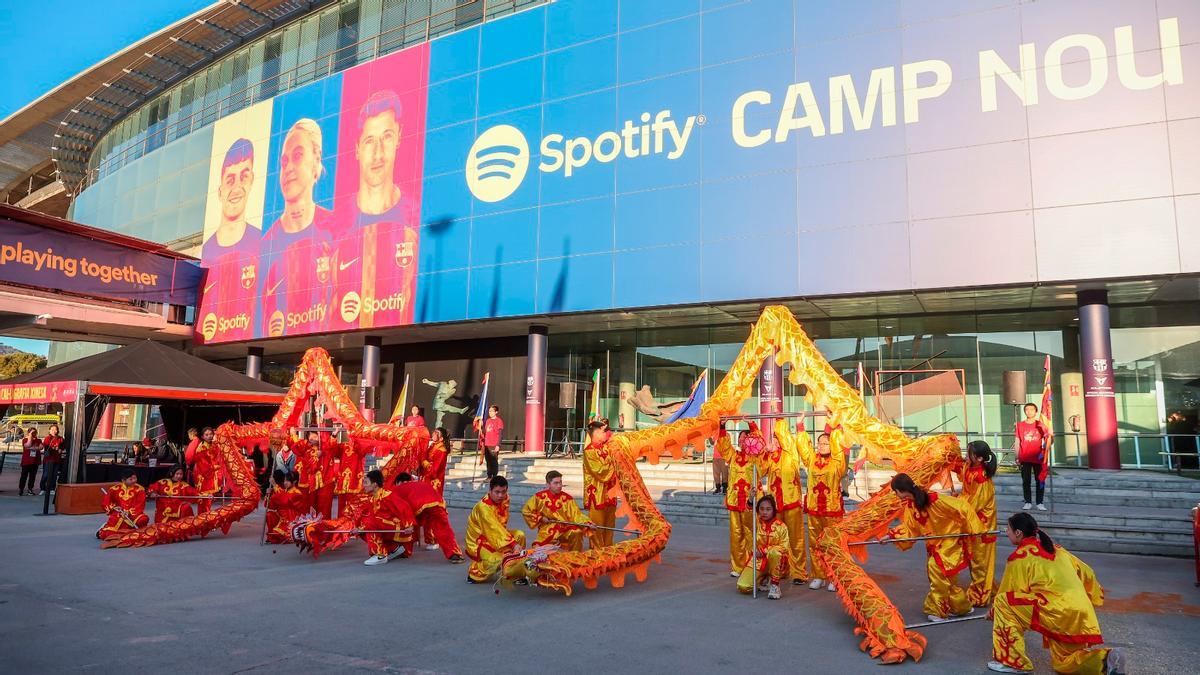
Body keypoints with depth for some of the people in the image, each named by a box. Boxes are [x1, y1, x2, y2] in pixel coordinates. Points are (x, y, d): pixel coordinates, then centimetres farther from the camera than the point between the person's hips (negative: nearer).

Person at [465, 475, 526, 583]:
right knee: (498, 560, -32)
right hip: (478, 542, -8)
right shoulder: (483, 507, -28)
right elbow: (494, 529, -36)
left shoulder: (504, 499, -3)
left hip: (494, 534, 8)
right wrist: (513, 544, -43)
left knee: (520, 535, -12)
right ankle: (475, 573, -3)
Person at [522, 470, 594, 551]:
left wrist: (588, 524, -27)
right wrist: (540, 518, -1)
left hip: (565, 531, 0)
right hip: (546, 533, 0)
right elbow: (525, 511, 8)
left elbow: (577, 515, -9)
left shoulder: (567, 499, -2)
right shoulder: (539, 497, -2)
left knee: (577, 532, -30)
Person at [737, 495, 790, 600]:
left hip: (775, 561, -2)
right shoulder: (756, 523, 0)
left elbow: (784, 547, -11)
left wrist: (764, 551, -21)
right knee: (742, 586, -17)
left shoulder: (781, 526, -5)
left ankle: (775, 585, -16)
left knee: (774, 552, -38)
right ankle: (763, 578, 16)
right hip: (757, 560, 2)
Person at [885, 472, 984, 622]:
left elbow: (962, 507, -24)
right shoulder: (910, 506, -5)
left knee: (936, 567, -14)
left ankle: (938, 610, -2)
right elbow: (908, 529, 2)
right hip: (934, 543, 8)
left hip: (950, 539, -8)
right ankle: (961, 607, 30)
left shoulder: (935, 499, -29)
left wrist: (973, 528, -21)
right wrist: (891, 535, -10)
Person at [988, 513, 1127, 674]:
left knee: (1003, 602, -1)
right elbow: (1086, 573, 29)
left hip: (1057, 610, -8)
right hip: (1084, 614, 8)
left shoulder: (1019, 556, -1)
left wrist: (993, 613, 24)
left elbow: (1007, 593, 6)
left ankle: (1012, 661, -1)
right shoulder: (1055, 548, 19)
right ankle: (1105, 659, -1)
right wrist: (1095, 596, 47)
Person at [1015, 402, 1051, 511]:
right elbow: (1018, 442, 6)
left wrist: (1046, 450, -15)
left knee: (1040, 480, 3)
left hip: (1038, 458, -1)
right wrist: (1017, 457, 4)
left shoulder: (1040, 425, 1)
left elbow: (1048, 438, 3)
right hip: (1025, 459, 1)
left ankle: (1039, 503, 11)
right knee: (1026, 481, 4)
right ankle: (1028, 502, 12)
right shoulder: (1020, 425, 4)